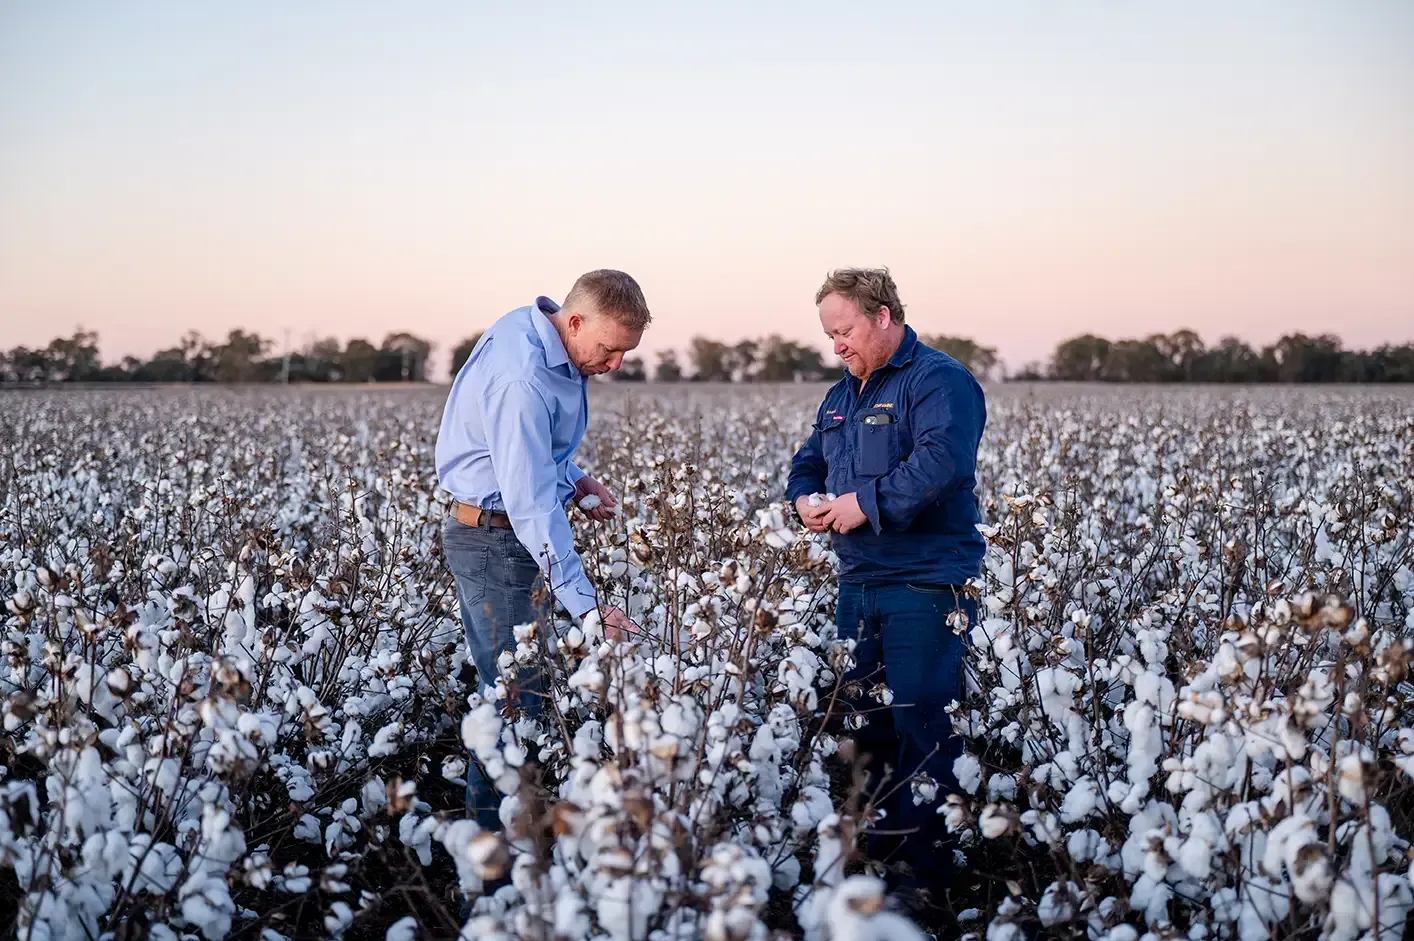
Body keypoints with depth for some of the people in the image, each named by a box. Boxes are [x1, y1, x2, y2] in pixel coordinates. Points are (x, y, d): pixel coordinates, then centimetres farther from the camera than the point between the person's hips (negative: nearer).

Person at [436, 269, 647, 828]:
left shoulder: (534, 329, 3)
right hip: (496, 541, -10)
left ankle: (495, 816, 17)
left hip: (513, 533, 10)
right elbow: (531, 505, -33)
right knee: (514, 696, -7)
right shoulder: (521, 381, -29)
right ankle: (496, 828, 0)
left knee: (514, 686, 11)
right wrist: (586, 605, -35)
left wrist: (573, 479, 6)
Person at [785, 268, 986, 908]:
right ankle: (874, 855, 25)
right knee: (864, 727, 13)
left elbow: (941, 461, -25)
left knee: (921, 734, -8)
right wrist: (805, 497, 4)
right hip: (858, 584, 9)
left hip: (925, 587, -9)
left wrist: (866, 504, -22)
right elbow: (808, 462, 27)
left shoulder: (938, 381, -10)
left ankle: (924, 875, 0)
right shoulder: (843, 394, 19)